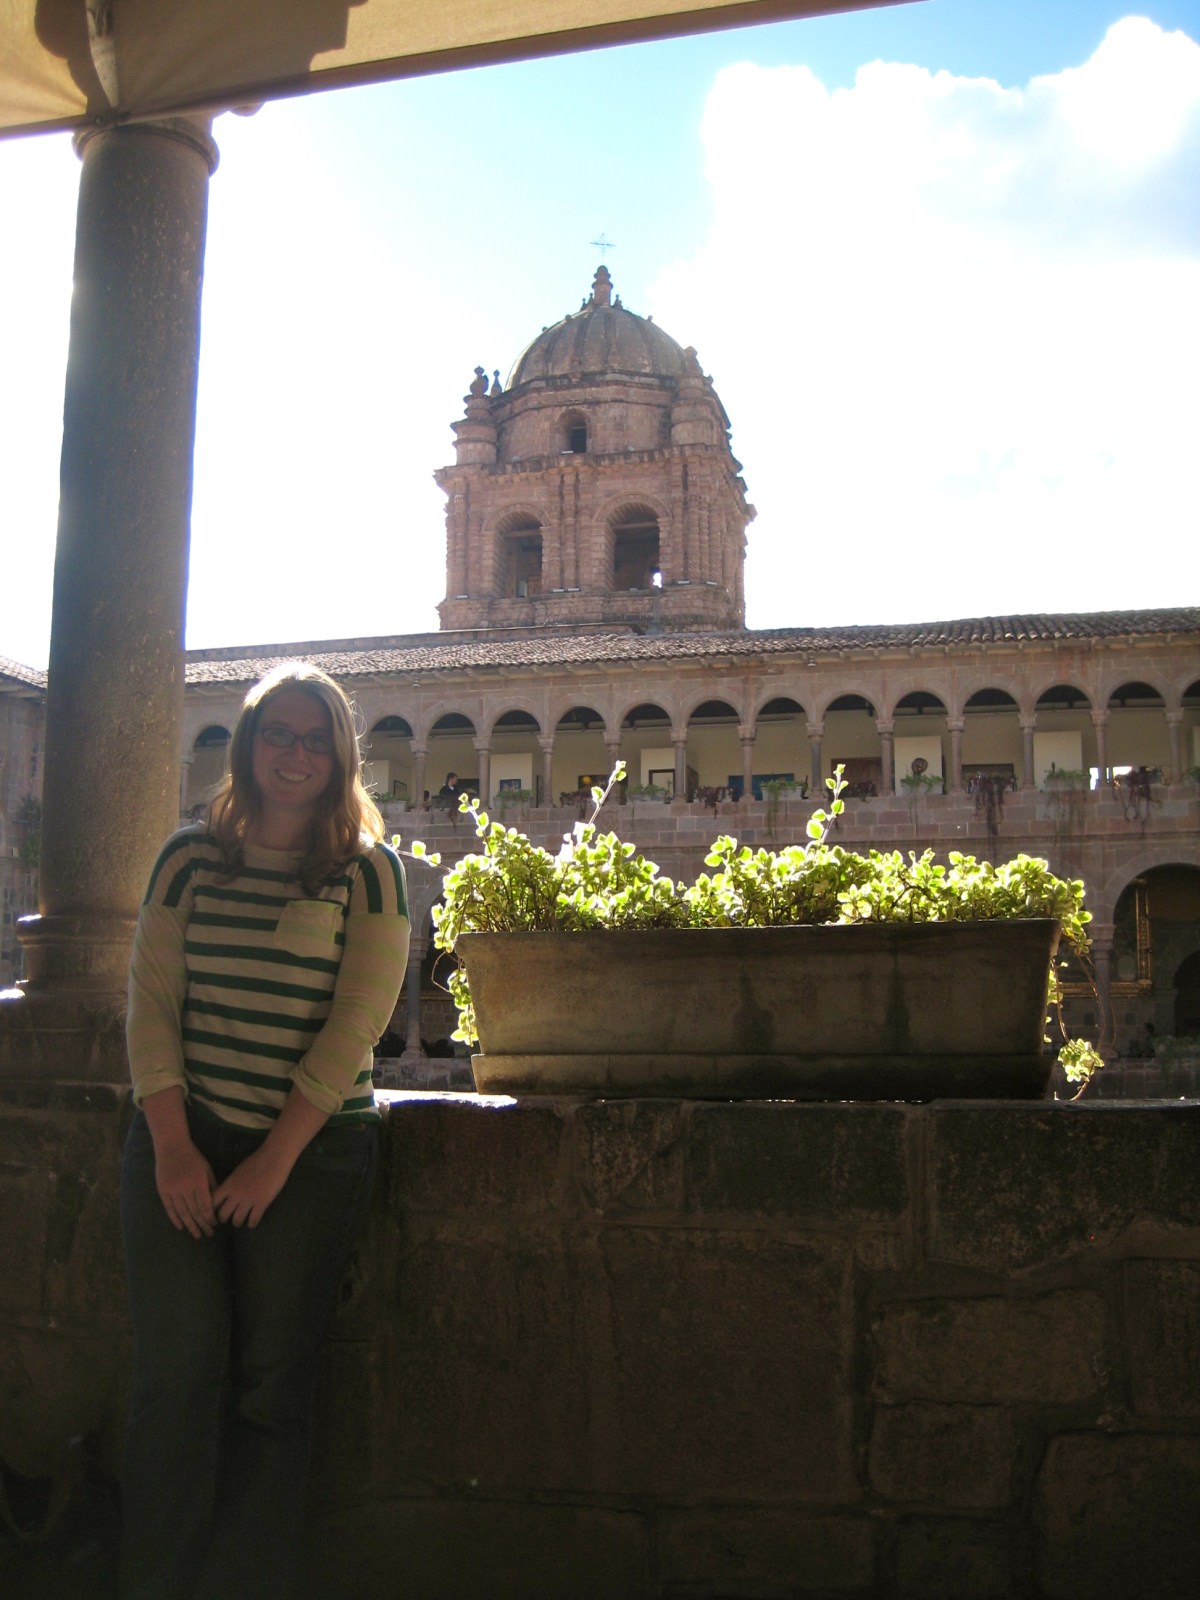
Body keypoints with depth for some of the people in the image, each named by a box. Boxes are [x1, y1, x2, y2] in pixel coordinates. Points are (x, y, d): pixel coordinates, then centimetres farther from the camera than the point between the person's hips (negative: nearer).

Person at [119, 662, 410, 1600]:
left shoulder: (368, 871, 0)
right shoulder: (191, 857, 8)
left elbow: (356, 1022, -7)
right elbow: (151, 997, 4)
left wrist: (275, 1157, -12)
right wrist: (172, 1145, -7)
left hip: (313, 1151, -2)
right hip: (182, 1140, 2)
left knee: (270, 1382, 0)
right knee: (179, 1369, -2)